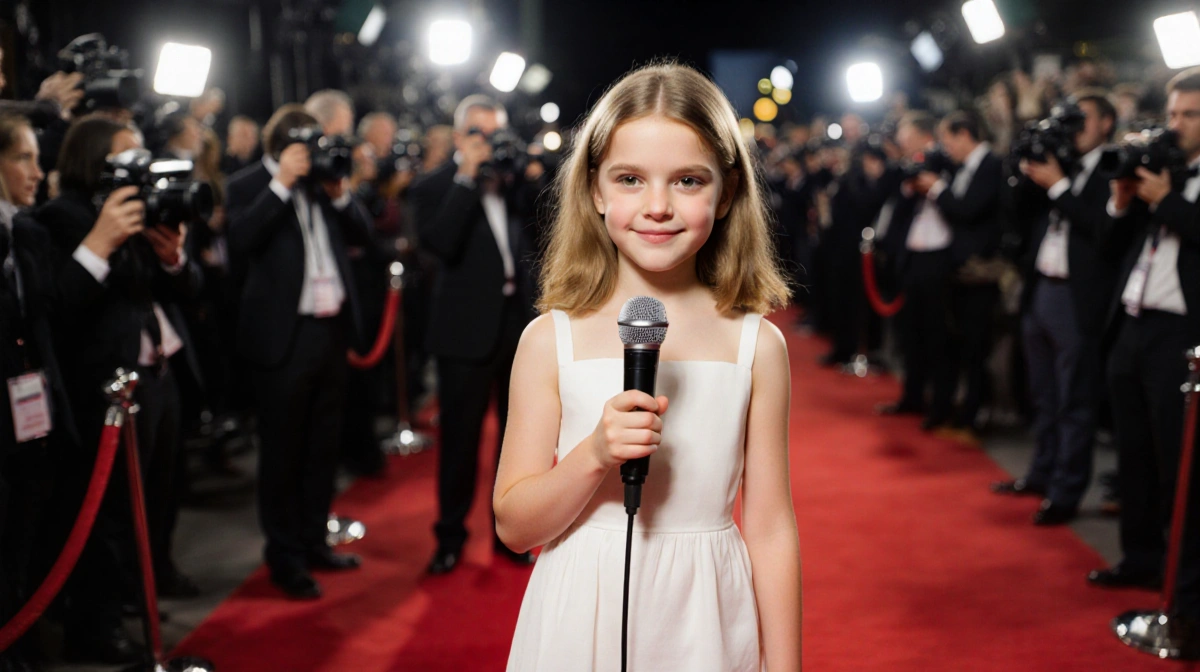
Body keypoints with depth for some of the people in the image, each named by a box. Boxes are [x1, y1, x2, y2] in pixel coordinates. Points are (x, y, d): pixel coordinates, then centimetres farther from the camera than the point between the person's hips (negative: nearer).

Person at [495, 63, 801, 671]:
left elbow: (771, 529, 0)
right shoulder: (552, 340, -5)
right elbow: (513, 526, -4)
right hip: (583, 622, 0)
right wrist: (594, 456, -20)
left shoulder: (755, 344, -4)